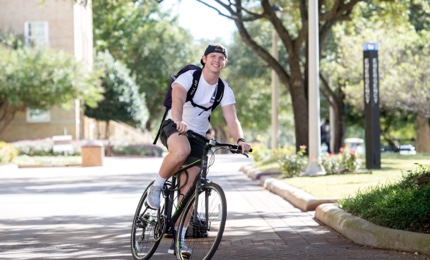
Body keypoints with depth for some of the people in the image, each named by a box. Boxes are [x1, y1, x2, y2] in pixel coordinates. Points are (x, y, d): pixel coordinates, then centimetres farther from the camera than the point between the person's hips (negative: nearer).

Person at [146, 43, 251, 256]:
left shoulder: (224, 90, -3)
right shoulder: (188, 77, -16)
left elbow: (232, 120, -12)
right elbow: (178, 100, -34)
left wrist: (240, 140, -33)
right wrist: (179, 121, -56)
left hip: (198, 136, 4)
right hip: (173, 127, -4)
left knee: (188, 189, -3)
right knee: (182, 150, -41)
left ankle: (179, 239, 3)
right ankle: (157, 187, -16)